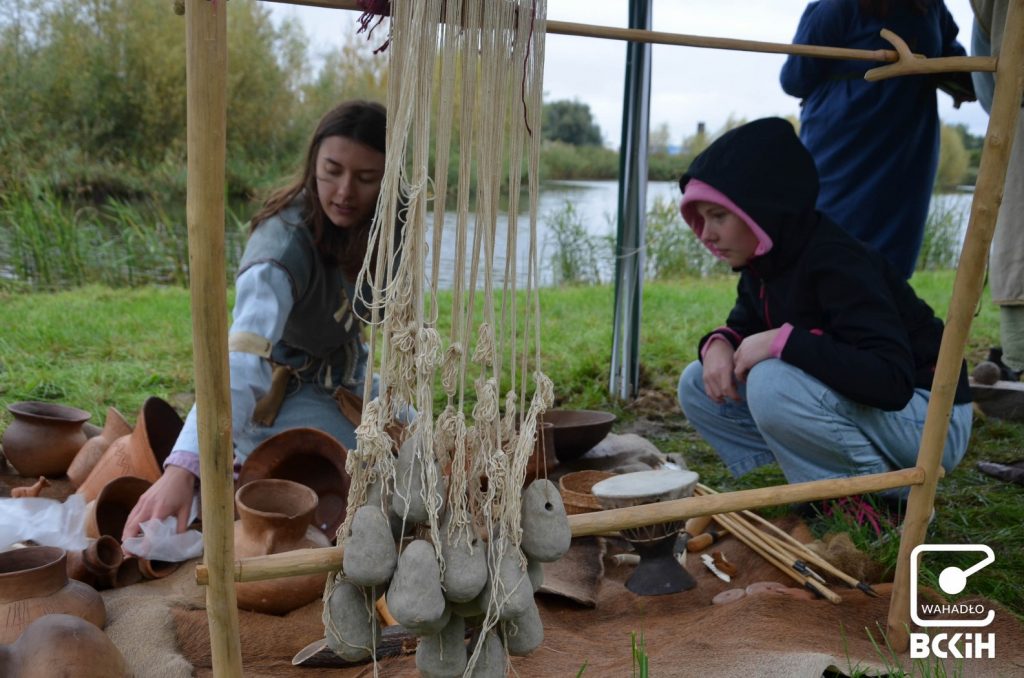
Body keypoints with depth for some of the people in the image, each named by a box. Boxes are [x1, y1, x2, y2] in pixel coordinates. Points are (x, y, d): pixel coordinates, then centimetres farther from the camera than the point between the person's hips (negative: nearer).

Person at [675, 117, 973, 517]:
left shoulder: (835, 262, -26)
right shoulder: (765, 263, 0)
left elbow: (891, 381, -35)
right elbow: (744, 327, 16)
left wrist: (784, 340, -33)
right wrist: (717, 345, -8)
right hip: (852, 408, 9)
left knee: (772, 385, -34)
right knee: (699, 385, -1)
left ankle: (883, 498, -11)